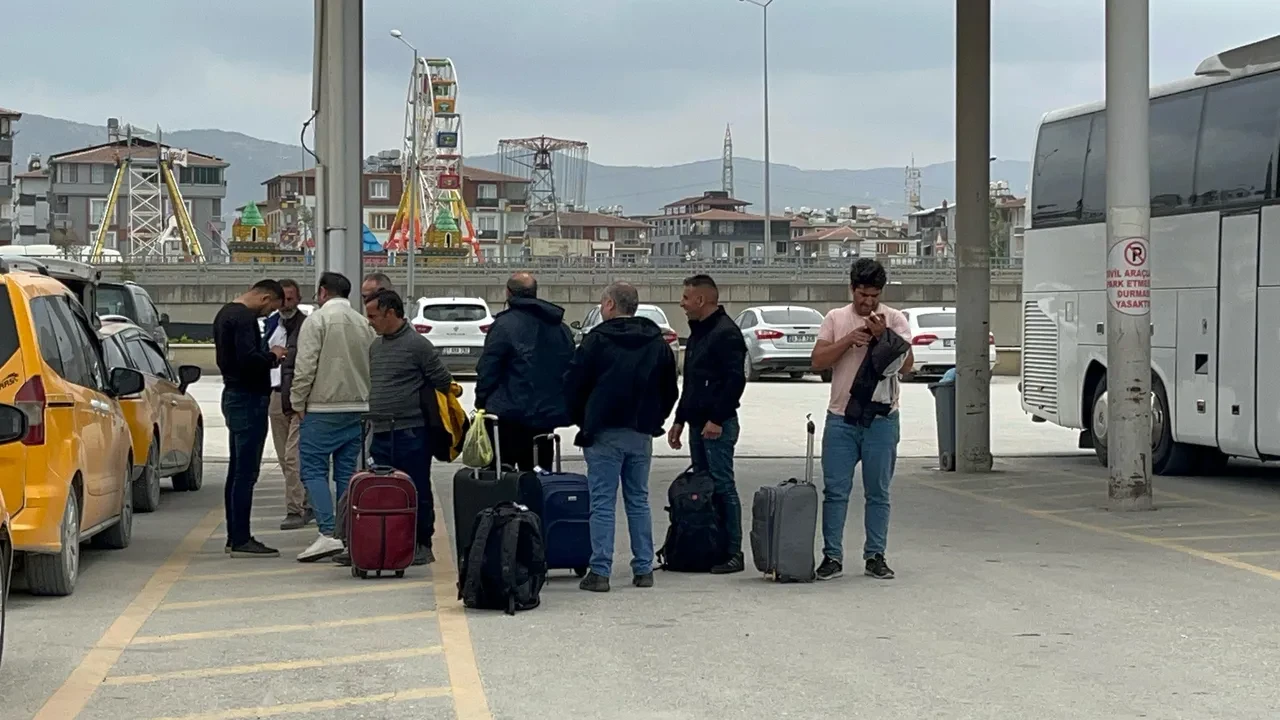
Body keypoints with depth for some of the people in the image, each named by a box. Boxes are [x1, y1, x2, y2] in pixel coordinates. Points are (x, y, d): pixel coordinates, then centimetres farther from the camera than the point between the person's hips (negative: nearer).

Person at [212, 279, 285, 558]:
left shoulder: (225, 313, 16)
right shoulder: (244, 318, -16)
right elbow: (248, 358, -29)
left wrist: (267, 357, 14)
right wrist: (272, 356, -10)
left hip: (234, 396, 11)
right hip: (249, 399, -11)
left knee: (237, 471, 14)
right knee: (246, 472, -9)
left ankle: (235, 537, 19)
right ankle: (241, 540, -8)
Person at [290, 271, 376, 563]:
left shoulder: (317, 320, -8)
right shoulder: (364, 324, 10)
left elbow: (305, 366, -13)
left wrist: (298, 402, -4)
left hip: (322, 410, -6)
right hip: (357, 409, 6)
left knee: (313, 469, -3)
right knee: (347, 472, 10)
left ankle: (329, 533, -15)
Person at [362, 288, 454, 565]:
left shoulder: (417, 344, -9)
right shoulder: (375, 346, 14)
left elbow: (444, 382, -5)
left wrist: (418, 403, 5)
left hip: (410, 434, -7)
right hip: (381, 435, 7)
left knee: (417, 491, 0)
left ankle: (422, 545, 8)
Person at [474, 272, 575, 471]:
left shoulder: (504, 325, -10)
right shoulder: (561, 328, 13)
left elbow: (487, 371, -11)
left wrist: (481, 403, 0)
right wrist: (563, 409, 22)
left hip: (511, 416, -6)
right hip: (548, 414, 6)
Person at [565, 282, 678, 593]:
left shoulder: (597, 339, -7)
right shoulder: (657, 342, 9)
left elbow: (574, 384, -6)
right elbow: (670, 390, 13)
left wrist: (582, 420, 9)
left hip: (604, 432, -5)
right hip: (642, 433, 5)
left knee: (602, 503, -2)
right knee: (638, 501, 12)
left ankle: (600, 571, -5)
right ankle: (643, 569, 11)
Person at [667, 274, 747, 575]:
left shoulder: (726, 333, -12)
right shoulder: (698, 333, 19)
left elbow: (735, 380, -20)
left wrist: (717, 419, -21)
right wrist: (680, 419, 22)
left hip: (717, 425, -10)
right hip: (698, 423, 10)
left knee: (722, 487, -8)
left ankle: (733, 553, -5)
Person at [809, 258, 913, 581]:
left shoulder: (894, 319, 2)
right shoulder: (835, 318, 7)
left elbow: (906, 364, -7)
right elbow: (818, 361, -2)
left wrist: (882, 335, -17)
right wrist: (849, 339, -12)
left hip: (881, 419, -1)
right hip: (841, 418, 1)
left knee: (878, 492, 5)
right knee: (835, 491, 0)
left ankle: (875, 556, 13)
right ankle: (832, 557, 5)